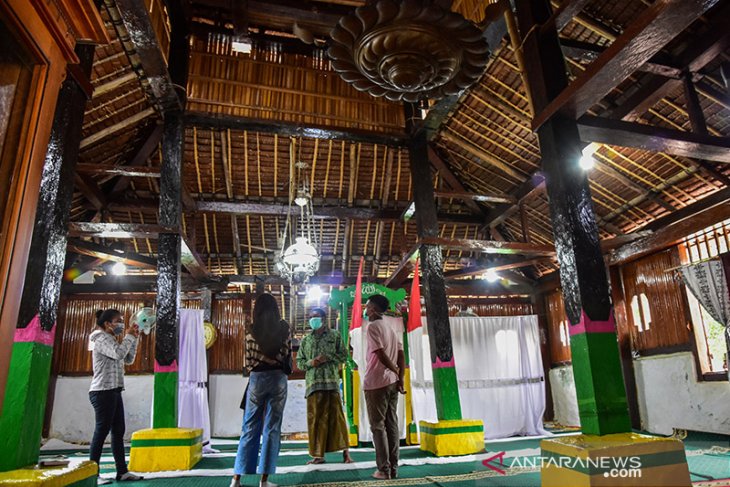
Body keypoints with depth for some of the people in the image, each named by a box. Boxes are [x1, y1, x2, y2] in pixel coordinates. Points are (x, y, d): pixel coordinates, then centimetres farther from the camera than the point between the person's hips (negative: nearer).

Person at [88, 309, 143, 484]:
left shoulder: (111, 340, 21)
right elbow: (118, 353, -24)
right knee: (101, 432, -6)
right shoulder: (101, 338, -8)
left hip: (114, 391, 9)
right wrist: (129, 336, -11)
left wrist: (133, 339, 10)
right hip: (103, 392, -9)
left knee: (118, 432, 8)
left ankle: (122, 471, 11)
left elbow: (128, 359, 19)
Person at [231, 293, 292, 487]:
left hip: (257, 378, 1)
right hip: (278, 378, -1)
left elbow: (248, 360, 1)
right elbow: (288, 355, 3)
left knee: (250, 428, 9)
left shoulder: (252, 331, -1)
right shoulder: (284, 328, -1)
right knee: (272, 428, 4)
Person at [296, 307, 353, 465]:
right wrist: (310, 363, -6)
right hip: (313, 383, 3)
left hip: (331, 381, -3)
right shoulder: (306, 340, 16)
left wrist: (328, 357, -10)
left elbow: (344, 355, 5)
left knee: (336, 415, -5)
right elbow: (299, 362, 15)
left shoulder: (334, 336, 9)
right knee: (315, 418, 3)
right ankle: (318, 454, 12)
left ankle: (345, 451, 3)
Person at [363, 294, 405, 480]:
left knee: (378, 426, 0)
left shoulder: (373, 326, -9)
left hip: (376, 383, -7)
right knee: (392, 425, 9)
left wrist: (397, 372, -5)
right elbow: (401, 355, 8)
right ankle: (393, 468, 13)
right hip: (392, 383, 7)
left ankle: (384, 469, 3)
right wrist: (400, 378, 5)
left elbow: (381, 354, -17)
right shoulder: (391, 328, 14)